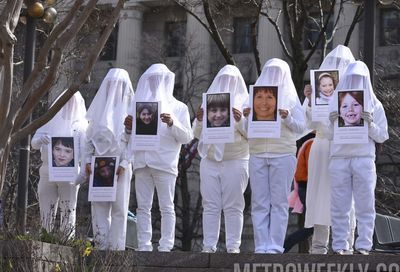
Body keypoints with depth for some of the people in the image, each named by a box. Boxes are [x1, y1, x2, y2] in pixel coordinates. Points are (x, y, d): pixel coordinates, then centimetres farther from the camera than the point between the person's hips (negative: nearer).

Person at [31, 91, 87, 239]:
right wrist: (40, 140, -18)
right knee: (46, 211, 1)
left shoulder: (80, 125, 7)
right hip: (48, 172, 2)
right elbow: (34, 143, 7)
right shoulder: (50, 121, 13)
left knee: (68, 211, -3)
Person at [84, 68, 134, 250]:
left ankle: (116, 247, -1)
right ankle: (101, 246, 3)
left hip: (119, 165, -4)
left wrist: (124, 163, -13)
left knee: (119, 207, -3)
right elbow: (90, 137, 14)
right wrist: (88, 160, 3)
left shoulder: (129, 108, 2)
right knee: (99, 206, 1)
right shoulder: (100, 106, 14)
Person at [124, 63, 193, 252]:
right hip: (142, 162, 4)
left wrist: (172, 123, -14)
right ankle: (143, 247, 0)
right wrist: (129, 128, 0)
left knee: (166, 207, -6)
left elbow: (187, 137, 1)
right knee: (143, 207, 0)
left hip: (165, 163, -4)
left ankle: (166, 247, -8)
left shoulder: (179, 108, 9)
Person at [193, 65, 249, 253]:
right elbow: (197, 134, 15)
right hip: (209, 160, 3)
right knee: (210, 206, 0)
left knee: (233, 206, -3)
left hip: (235, 161, -3)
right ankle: (209, 246, 0)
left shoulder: (245, 102, 6)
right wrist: (199, 120, -6)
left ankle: (233, 246, -3)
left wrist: (240, 120, -18)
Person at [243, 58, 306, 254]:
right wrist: (246, 117, -9)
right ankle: (261, 246, 0)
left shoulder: (290, 98, 8)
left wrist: (288, 118, -15)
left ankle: (275, 245, -4)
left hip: (282, 155, -2)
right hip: (257, 155, 2)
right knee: (259, 202, -1)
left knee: (279, 201, -4)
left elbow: (301, 127, 2)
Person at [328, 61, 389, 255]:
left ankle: (364, 246, -2)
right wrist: (332, 122, -7)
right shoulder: (334, 103, 13)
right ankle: (340, 246, 1)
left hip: (364, 159, -1)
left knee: (365, 204, -4)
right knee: (339, 205, -2)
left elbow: (382, 136, 8)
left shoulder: (374, 105, 11)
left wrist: (370, 124, -9)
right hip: (339, 158, 1)